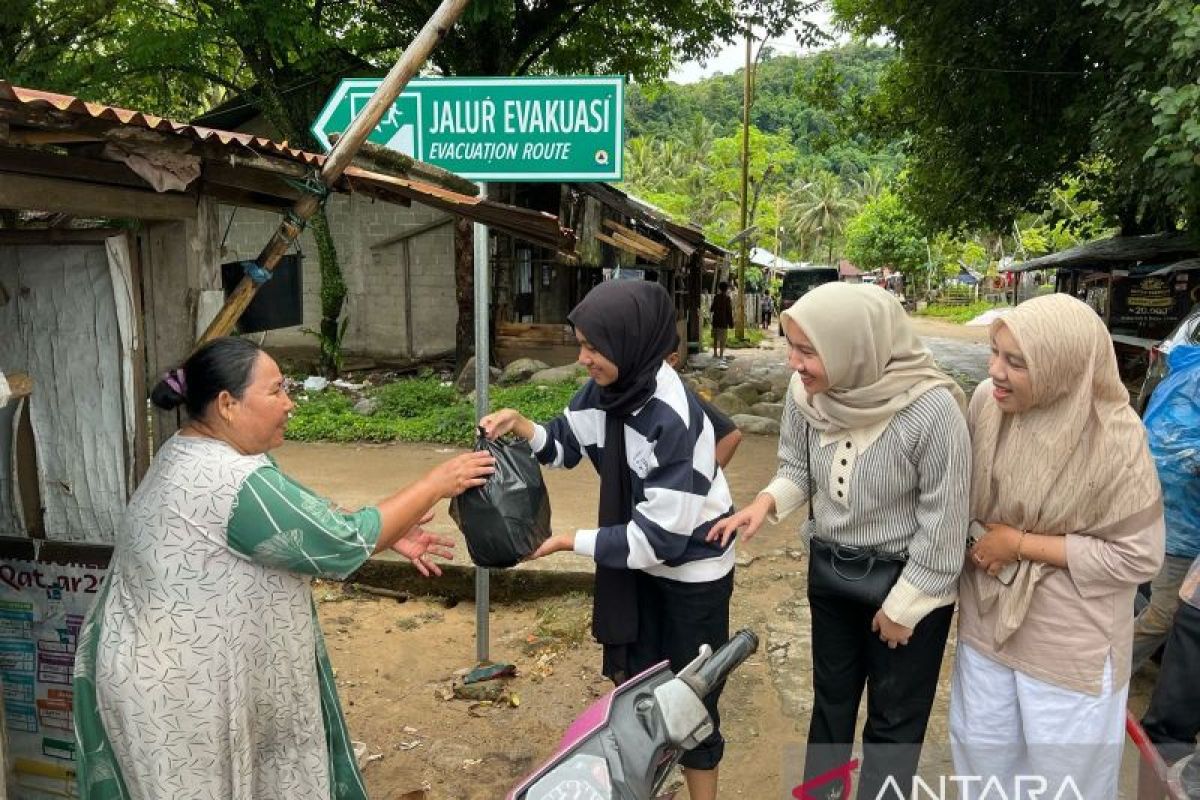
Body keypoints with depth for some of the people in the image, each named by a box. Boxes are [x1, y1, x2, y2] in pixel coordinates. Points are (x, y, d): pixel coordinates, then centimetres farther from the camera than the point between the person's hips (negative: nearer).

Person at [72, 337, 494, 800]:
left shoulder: (195, 455, 3)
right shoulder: (231, 483, -29)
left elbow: (301, 524, 10)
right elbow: (343, 543, -23)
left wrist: (387, 533, 4)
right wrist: (437, 484, -15)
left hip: (181, 669, 9)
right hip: (176, 690, -9)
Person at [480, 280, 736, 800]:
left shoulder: (674, 421, -33)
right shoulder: (605, 389, -10)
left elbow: (660, 537, -30)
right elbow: (565, 443, 8)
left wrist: (568, 541, -23)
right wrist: (520, 426, -13)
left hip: (693, 572, -7)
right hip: (640, 563, 7)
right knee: (634, 681, 20)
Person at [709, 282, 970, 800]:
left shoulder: (932, 408, -30)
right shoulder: (804, 391, -16)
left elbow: (943, 521, -21)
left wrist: (903, 606, -13)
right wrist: (767, 502, -20)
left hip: (909, 580, -4)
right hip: (830, 569, 5)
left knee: (893, 720, 15)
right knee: (830, 701, 24)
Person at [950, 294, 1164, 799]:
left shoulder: (1115, 440, -24)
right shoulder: (986, 400, -11)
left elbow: (1136, 556, -17)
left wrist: (1021, 544, -19)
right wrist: (969, 539, -4)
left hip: (1068, 640, -4)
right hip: (987, 618, 4)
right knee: (980, 749, 23)